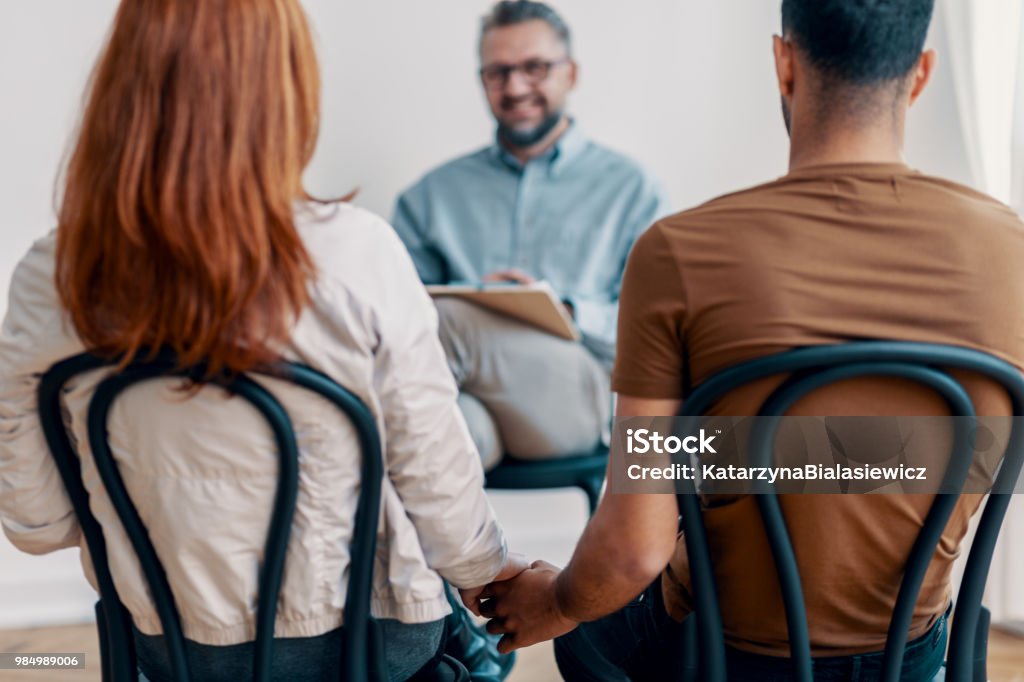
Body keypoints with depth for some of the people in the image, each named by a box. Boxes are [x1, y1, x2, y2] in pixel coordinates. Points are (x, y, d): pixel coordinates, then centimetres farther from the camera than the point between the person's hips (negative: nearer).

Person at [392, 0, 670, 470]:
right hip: (470, 399, 2)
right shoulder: (434, 194, 26)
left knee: (449, 320, -32)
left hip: (578, 401, -1)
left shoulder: (630, 189, 18)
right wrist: (474, 295, -6)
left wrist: (565, 312, -10)